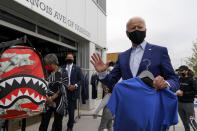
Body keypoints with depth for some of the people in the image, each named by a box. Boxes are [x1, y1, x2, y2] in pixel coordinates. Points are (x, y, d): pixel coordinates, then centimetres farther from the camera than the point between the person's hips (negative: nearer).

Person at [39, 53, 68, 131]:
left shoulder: (62, 72, -4)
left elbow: (63, 88, -11)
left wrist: (52, 98, -13)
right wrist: (47, 98, -13)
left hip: (59, 101, -2)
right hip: (48, 101, 3)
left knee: (58, 124, 8)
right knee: (44, 123, 0)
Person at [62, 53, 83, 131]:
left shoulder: (77, 69, 3)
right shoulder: (62, 68, 6)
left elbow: (80, 80, 0)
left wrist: (75, 86, -15)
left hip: (72, 92, -1)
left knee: (71, 110, 7)